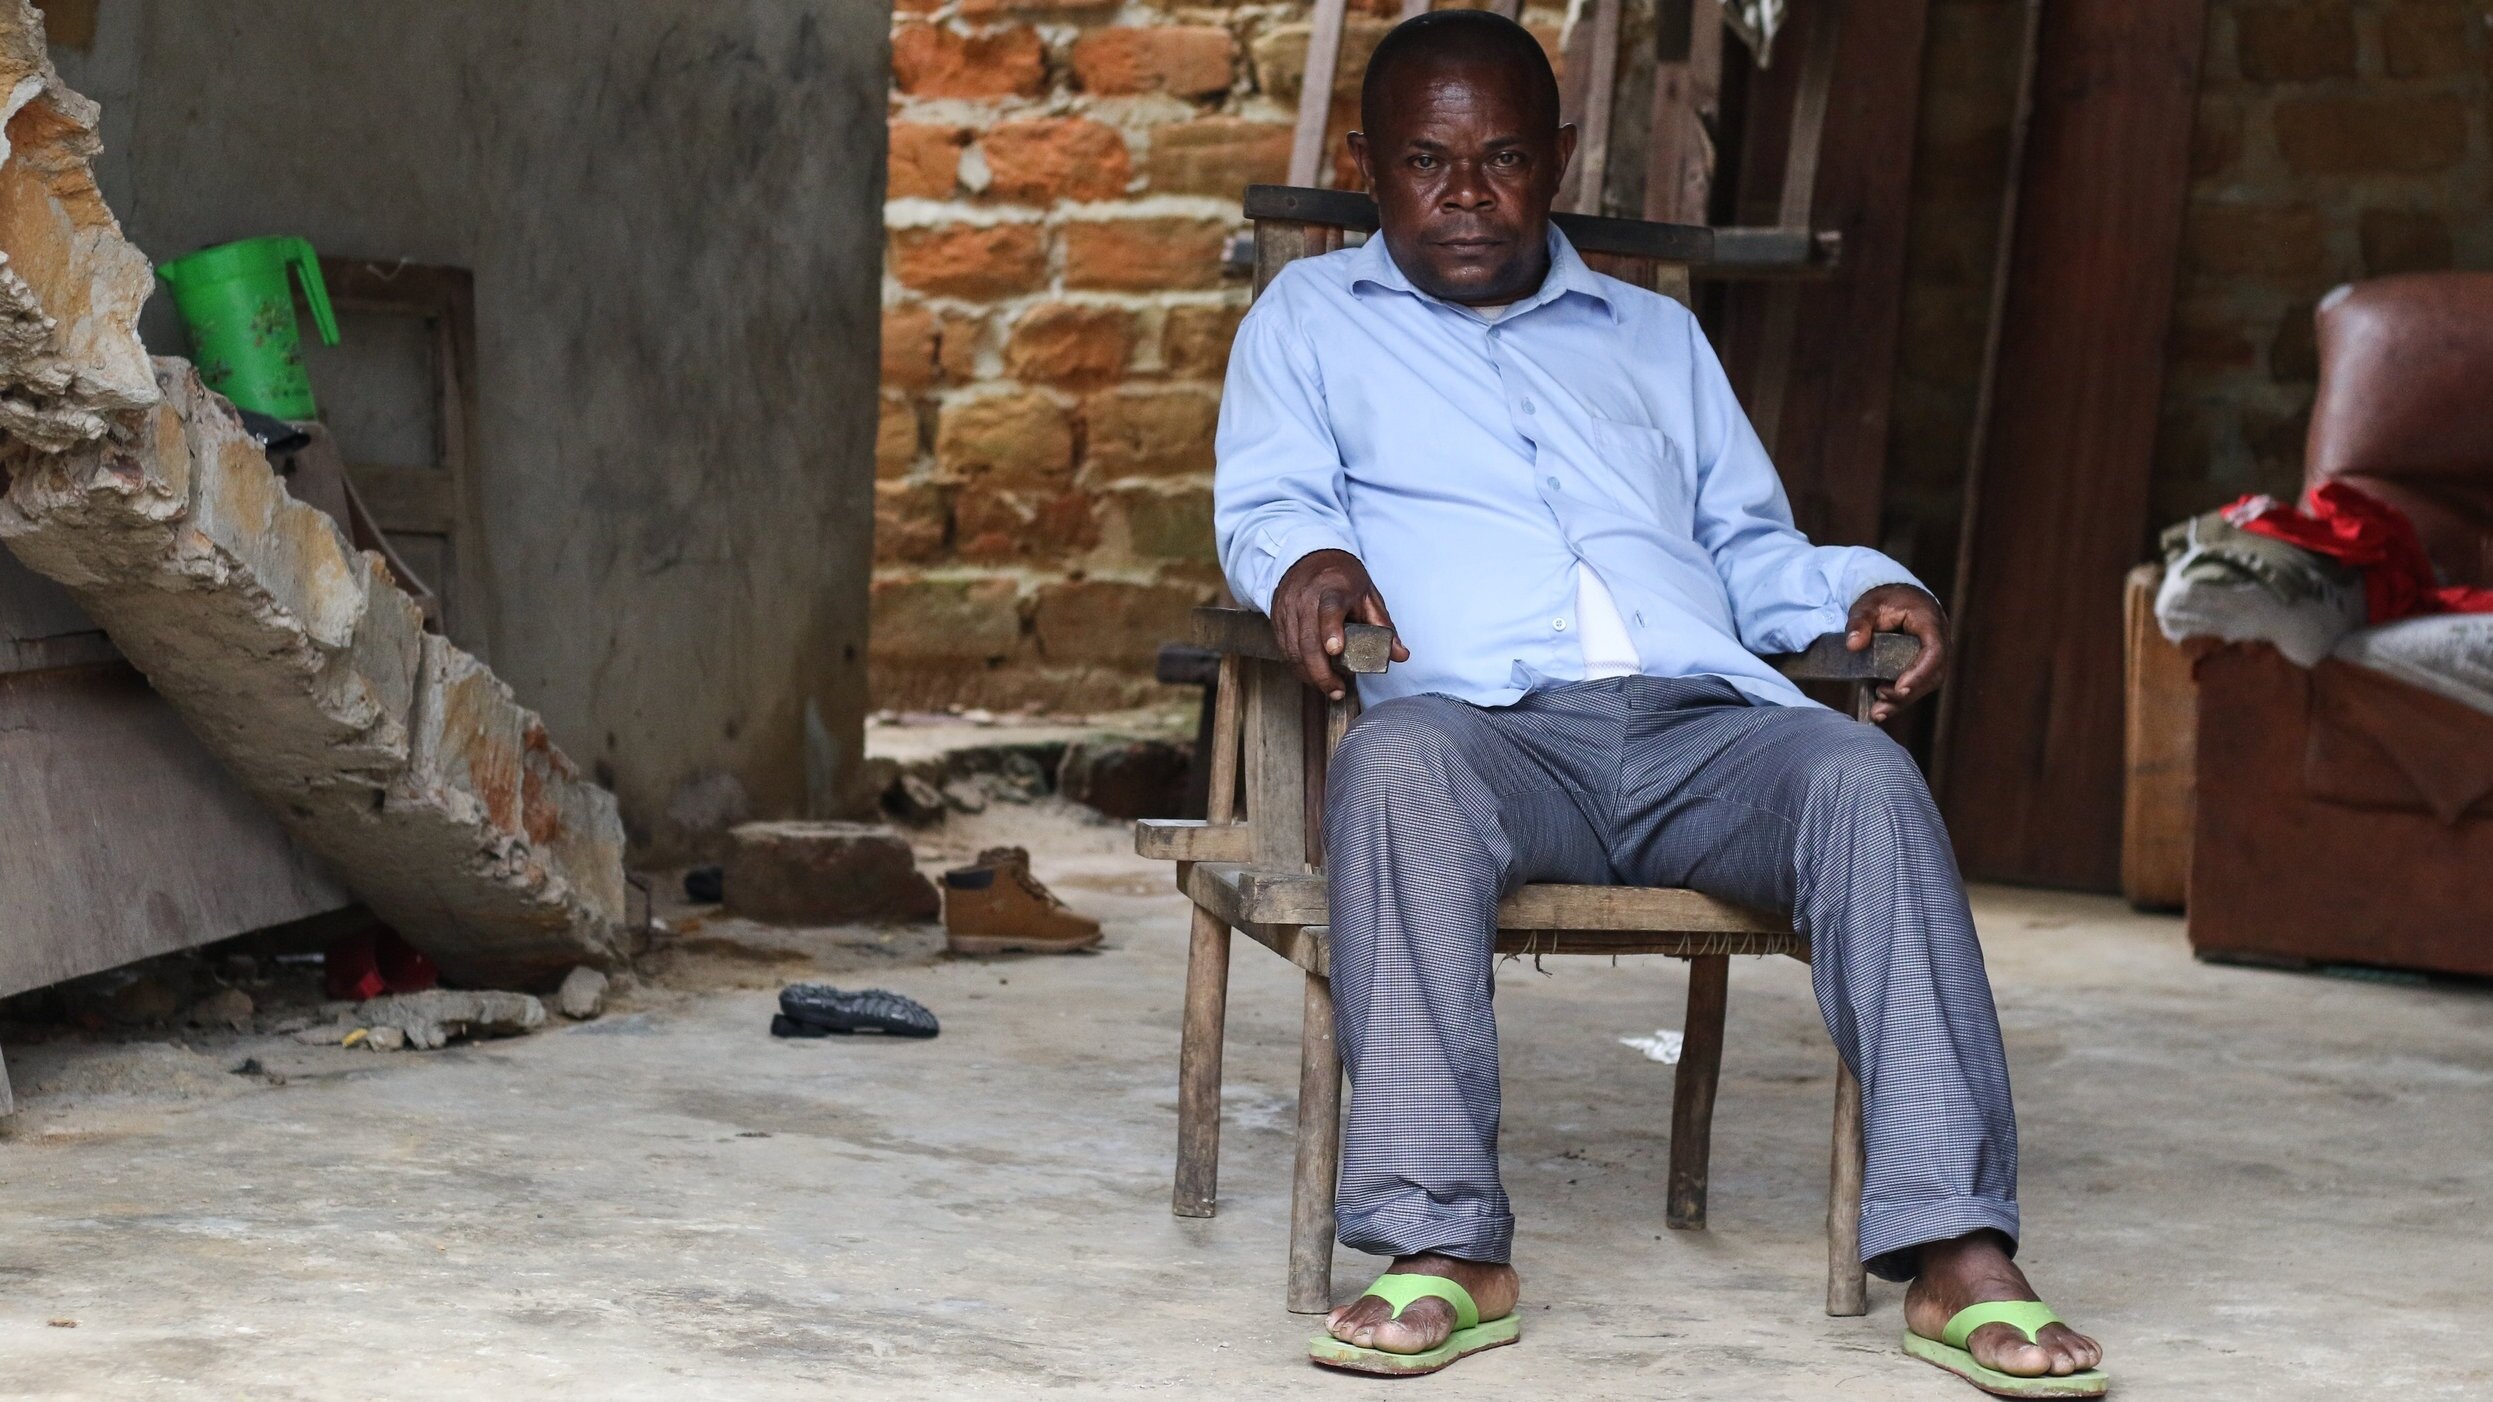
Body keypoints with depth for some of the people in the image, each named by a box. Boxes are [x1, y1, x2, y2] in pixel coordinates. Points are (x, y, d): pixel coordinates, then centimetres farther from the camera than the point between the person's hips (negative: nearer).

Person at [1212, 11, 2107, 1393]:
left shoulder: (1656, 335, 33)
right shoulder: (1311, 318, 25)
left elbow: (1751, 548, 30)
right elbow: (1265, 499, 10)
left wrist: (1863, 589, 8)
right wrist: (1306, 559, -14)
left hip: (1699, 719, 3)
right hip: (1486, 719, -3)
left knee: (1864, 775, -30)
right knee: (1397, 763, -39)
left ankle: (1960, 1254, -37)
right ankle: (1441, 1250, -40)